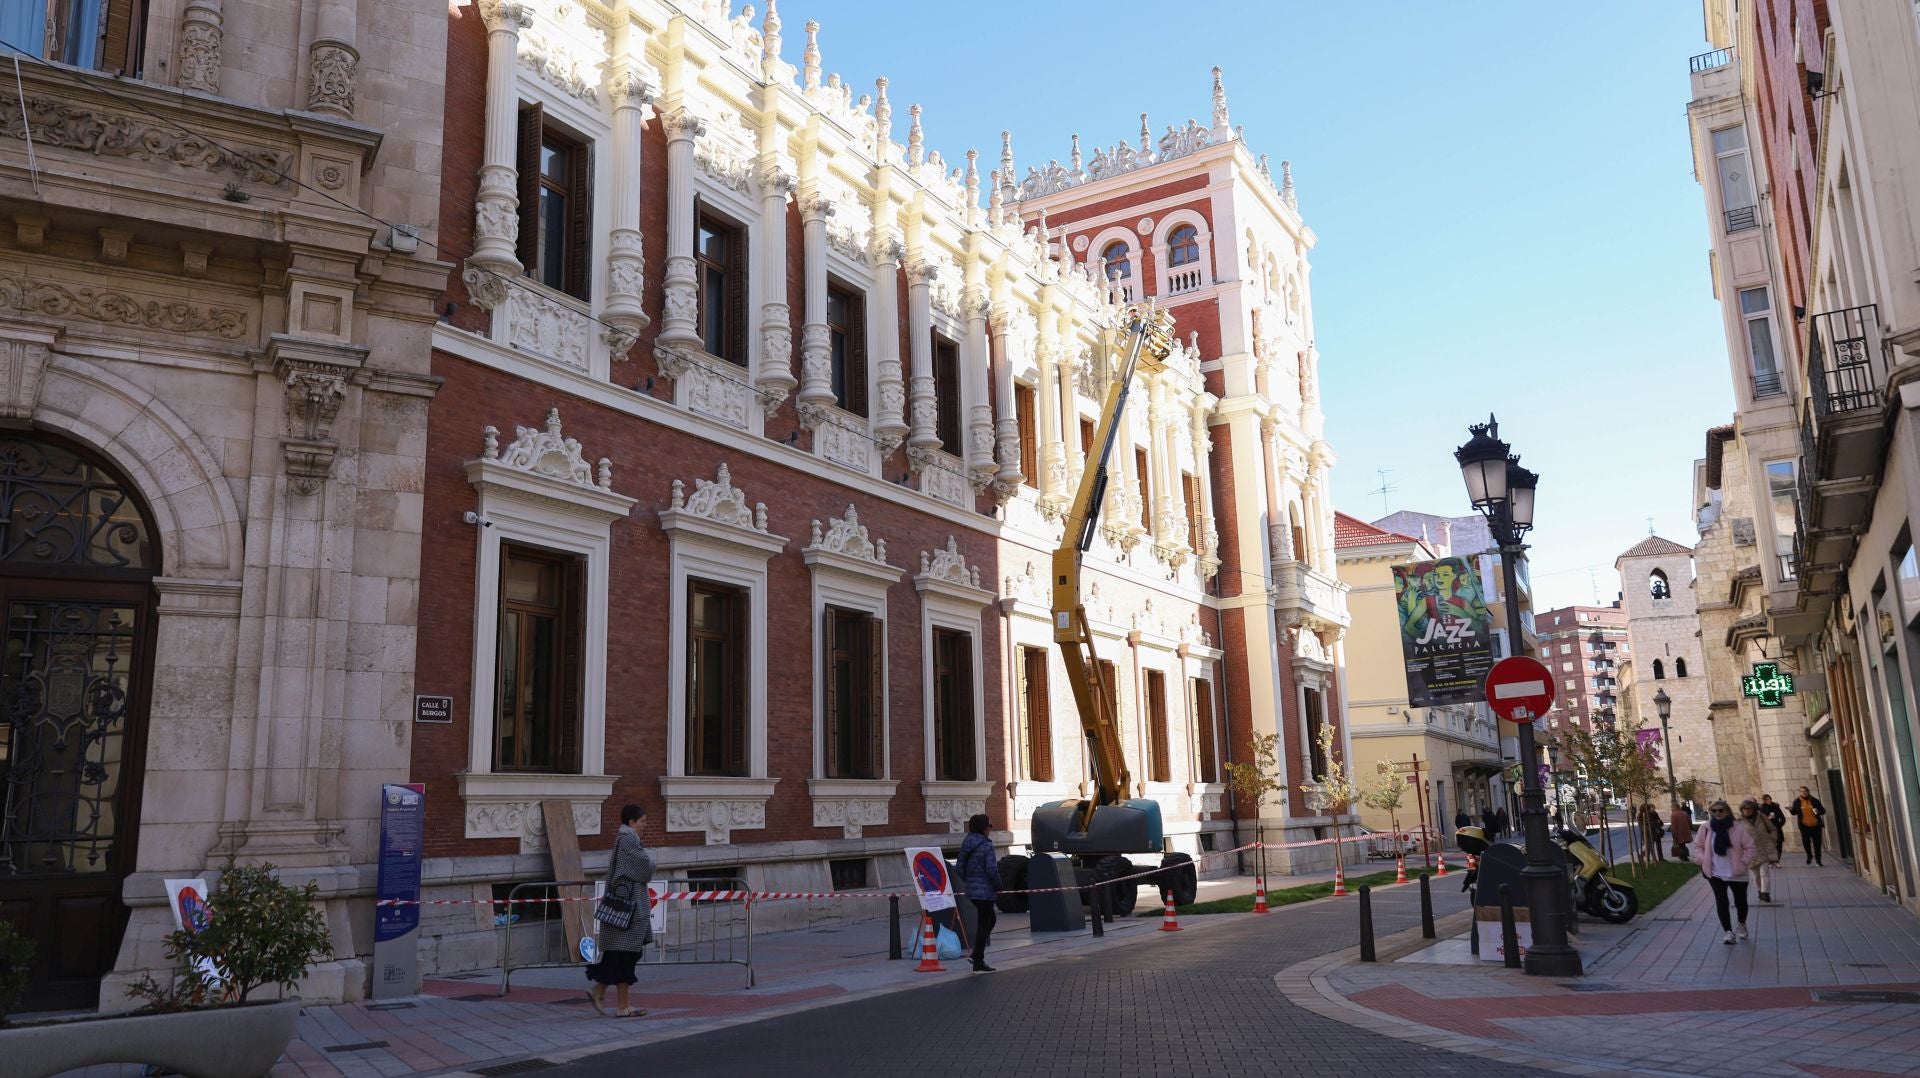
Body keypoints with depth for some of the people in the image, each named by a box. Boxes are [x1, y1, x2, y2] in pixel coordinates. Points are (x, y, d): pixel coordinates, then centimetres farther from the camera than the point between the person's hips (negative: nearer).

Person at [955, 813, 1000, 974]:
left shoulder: (965, 845, 6)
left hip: (972, 891, 8)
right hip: (985, 891, -8)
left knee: (990, 918, 24)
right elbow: (992, 870, -20)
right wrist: (998, 887, -5)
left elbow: (960, 868, 10)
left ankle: (977, 954, 20)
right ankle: (978, 964, 6)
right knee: (983, 925, 1)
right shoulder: (986, 846, -17)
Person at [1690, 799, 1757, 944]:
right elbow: (1698, 846, 8)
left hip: (1737, 874, -1)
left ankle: (1742, 924, 41)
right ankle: (1728, 933, -3)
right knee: (1721, 903, -6)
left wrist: (1743, 862, -10)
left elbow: (1749, 847, -3)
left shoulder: (1738, 828, -9)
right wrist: (1703, 860, -4)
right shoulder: (1706, 828, -2)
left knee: (1740, 902, 12)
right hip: (1715, 874, 1)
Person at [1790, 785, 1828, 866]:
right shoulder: (1797, 801, 2)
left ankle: (1818, 860, 13)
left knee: (1817, 843, 4)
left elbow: (1823, 810, 6)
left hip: (1816, 826, 0)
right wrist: (1791, 810, -18)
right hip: (1804, 826, 0)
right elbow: (1794, 812, 4)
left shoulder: (1814, 800, 2)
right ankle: (1809, 856, 22)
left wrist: (1818, 811, -16)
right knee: (1806, 842, -5)